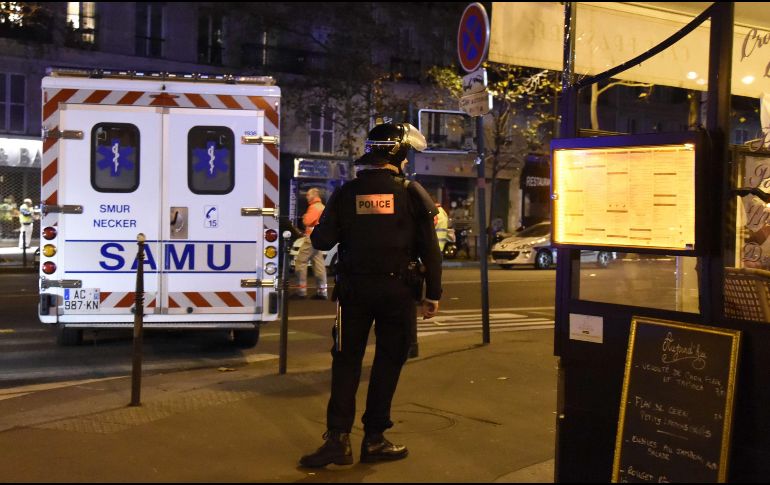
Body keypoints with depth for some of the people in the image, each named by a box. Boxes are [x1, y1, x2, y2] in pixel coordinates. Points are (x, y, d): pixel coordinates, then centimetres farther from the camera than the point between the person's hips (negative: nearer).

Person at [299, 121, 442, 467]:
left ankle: (338, 437, 4)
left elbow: (323, 241, -2)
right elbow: (430, 249, -5)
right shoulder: (412, 194, -4)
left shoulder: (346, 193, 0)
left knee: (346, 361, 9)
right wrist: (433, 294, 2)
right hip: (398, 291, -1)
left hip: (354, 289, 2)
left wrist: (314, 233, 21)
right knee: (388, 361, 8)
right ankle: (374, 439, 12)